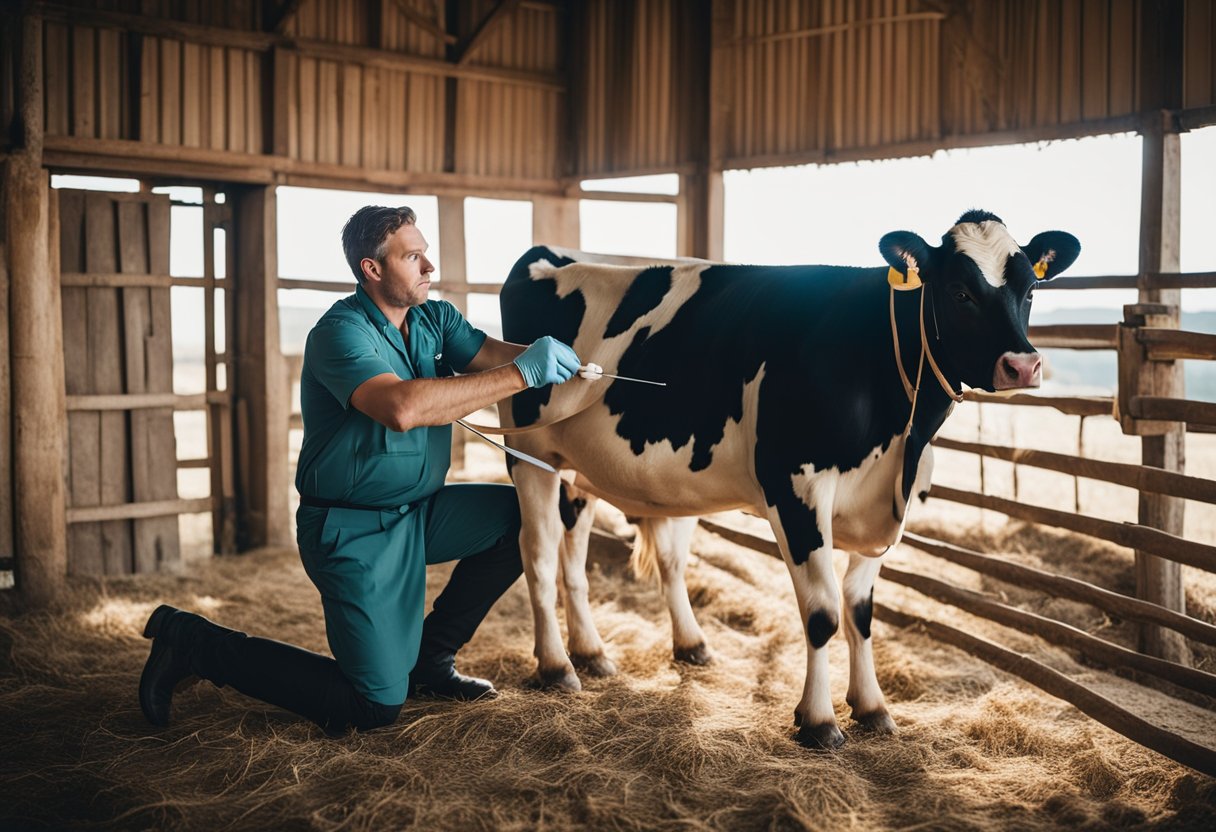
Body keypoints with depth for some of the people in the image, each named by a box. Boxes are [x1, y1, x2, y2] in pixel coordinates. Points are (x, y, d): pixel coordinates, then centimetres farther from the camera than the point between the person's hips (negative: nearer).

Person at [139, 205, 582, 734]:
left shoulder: (436, 319, 6)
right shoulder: (340, 331, -20)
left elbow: (493, 354, -6)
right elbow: (401, 406, -37)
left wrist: (543, 356, -29)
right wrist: (521, 374, -36)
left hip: (418, 513, 8)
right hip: (353, 531, -8)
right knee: (376, 706, -7)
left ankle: (429, 658, 14)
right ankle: (194, 644, 7)